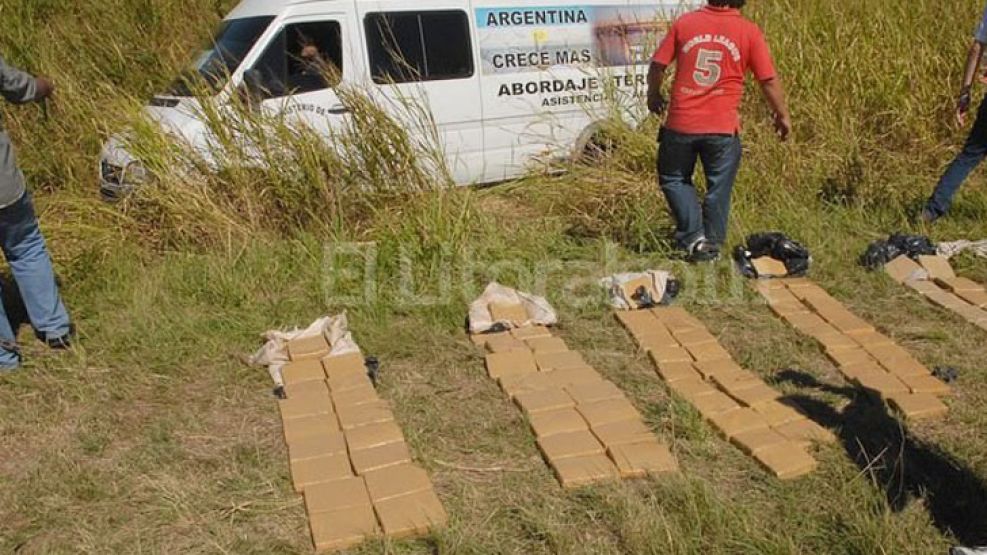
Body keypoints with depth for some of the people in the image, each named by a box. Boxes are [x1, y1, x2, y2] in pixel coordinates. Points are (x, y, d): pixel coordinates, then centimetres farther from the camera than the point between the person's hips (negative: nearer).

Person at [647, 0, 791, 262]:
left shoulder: (685, 22, 0)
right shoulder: (749, 31, -2)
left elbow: (658, 64, 3)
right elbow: (769, 80, 0)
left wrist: (654, 95, 21)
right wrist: (782, 115, 14)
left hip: (681, 123, 1)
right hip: (723, 127, 0)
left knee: (673, 179, 18)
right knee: (719, 189, 13)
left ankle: (693, 237, 8)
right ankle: (711, 246, 21)